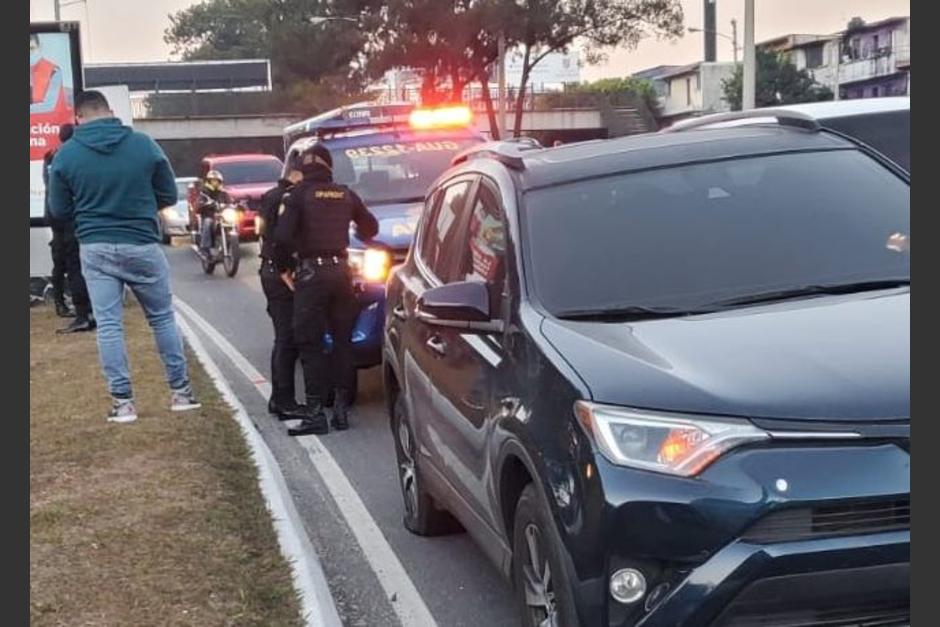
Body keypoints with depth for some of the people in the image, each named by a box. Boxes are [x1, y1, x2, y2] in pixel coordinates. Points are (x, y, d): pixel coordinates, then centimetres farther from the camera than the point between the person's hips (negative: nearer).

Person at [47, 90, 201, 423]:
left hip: (96, 250, 0)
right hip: (142, 246, 0)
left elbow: (59, 211, 4)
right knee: (163, 318, 13)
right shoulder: (143, 144, -5)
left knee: (108, 325, 5)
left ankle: (122, 402, 6)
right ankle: (180, 391, 19)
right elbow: (169, 196, 4)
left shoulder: (66, 154, -4)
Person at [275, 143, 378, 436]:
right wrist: (357, 236, 38)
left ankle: (315, 412, -7)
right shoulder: (346, 195, 8)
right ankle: (341, 408, 11)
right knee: (342, 340, 11)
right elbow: (370, 227, 17)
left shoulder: (299, 195, -5)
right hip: (341, 270, 4)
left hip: (312, 272, -4)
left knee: (310, 344, -2)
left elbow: (281, 236, -15)